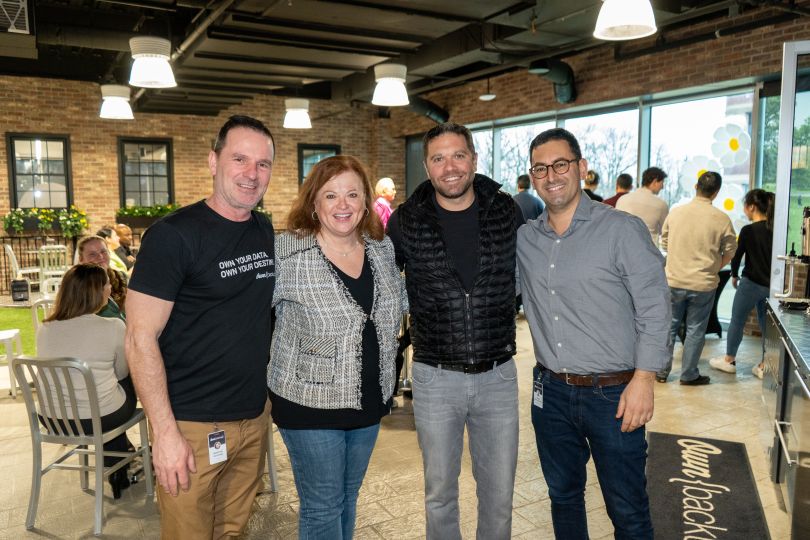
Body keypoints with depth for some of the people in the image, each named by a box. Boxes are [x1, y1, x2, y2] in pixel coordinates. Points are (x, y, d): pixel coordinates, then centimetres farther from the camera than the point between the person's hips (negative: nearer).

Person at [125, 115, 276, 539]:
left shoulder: (267, 232, 5)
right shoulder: (175, 234, -14)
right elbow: (140, 338, -14)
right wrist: (165, 432, -17)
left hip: (254, 418, 6)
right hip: (193, 426, -5)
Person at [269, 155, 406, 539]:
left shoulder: (383, 248, 0)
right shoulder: (286, 253, -17)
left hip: (369, 401, 5)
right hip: (310, 403, -5)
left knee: (348, 499, 22)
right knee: (323, 506, 9)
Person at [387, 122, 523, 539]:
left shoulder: (506, 212, -2)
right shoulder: (406, 221, -6)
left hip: (498, 376, 1)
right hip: (435, 379, -1)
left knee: (499, 493, 15)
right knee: (440, 493, 16)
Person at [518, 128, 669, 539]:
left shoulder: (622, 229, -9)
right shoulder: (523, 239, 4)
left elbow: (654, 308, -10)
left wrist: (643, 379, -14)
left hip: (613, 394, -4)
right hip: (550, 392, 4)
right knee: (563, 495, 21)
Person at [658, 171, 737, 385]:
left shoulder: (675, 212, -3)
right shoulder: (722, 219, -8)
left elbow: (664, 242, 9)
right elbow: (730, 251, 2)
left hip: (674, 280, 2)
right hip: (703, 283, -2)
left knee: (669, 326, 13)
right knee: (695, 330, 10)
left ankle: (662, 371, 20)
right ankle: (688, 374, 19)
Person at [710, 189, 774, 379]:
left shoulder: (748, 230, -14)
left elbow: (737, 255, -6)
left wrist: (734, 275, 10)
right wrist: (769, 275, 16)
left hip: (751, 283, -6)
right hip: (771, 285, 6)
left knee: (737, 321, 10)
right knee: (766, 324, 13)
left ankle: (729, 360, 22)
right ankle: (765, 366, 16)